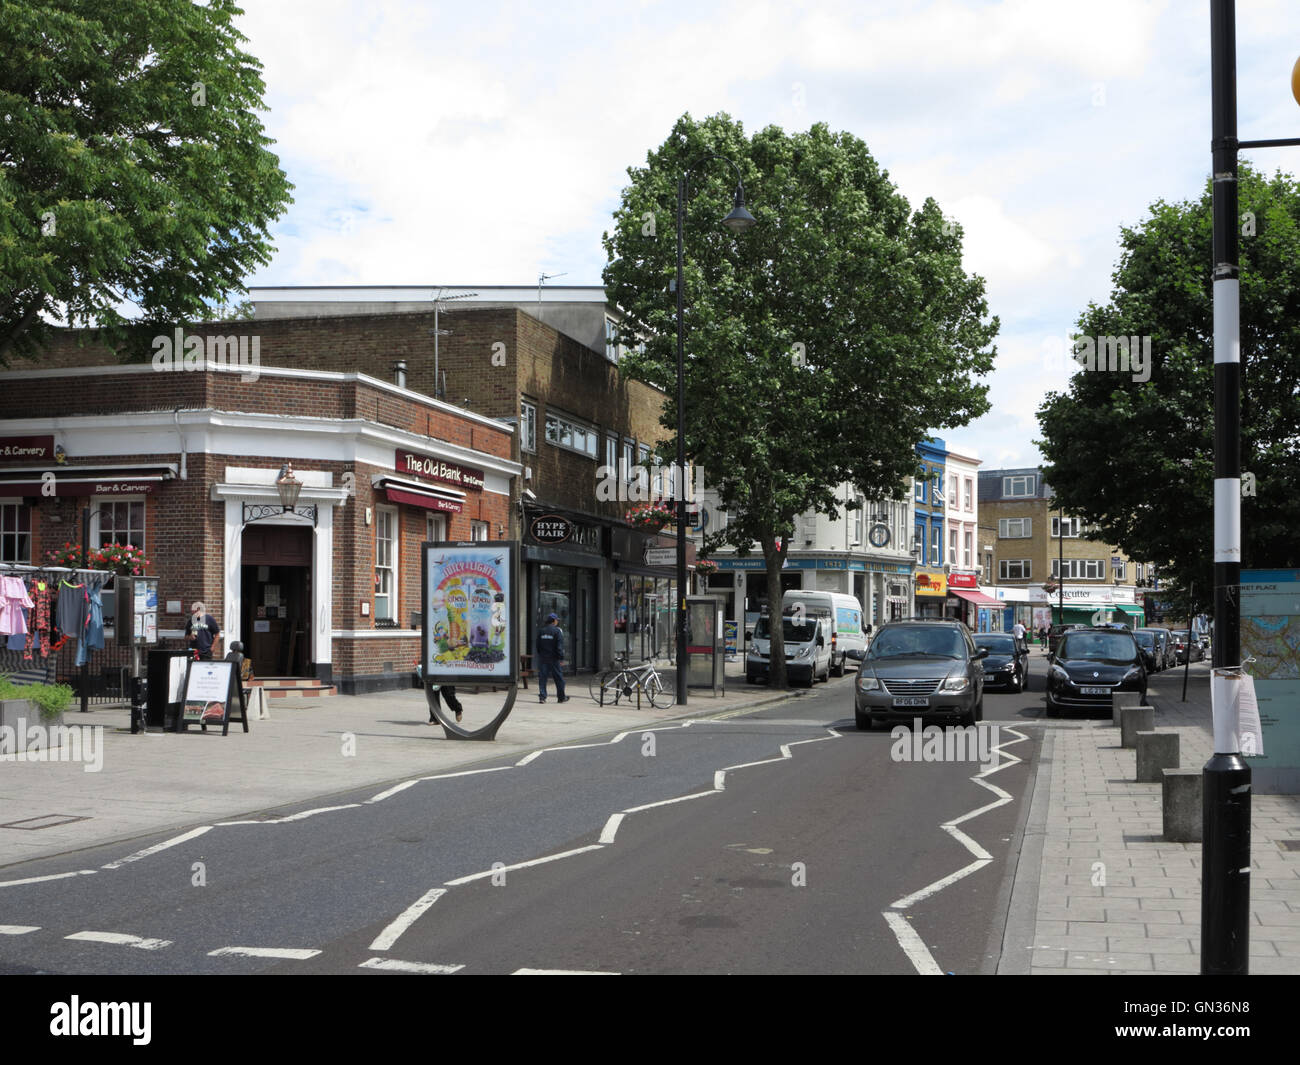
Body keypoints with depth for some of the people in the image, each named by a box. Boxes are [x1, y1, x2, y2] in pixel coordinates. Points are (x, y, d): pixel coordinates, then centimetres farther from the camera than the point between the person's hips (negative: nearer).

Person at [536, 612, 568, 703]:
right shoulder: (557, 631, -8)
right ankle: (561, 697, 14)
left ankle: (542, 696, -6)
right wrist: (561, 657, -11)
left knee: (543, 677, 4)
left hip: (543, 658, 4)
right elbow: (560, 646, -13)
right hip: (554, 658, -4)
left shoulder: (541, 631, 8)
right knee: (559, 678, 7)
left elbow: (538, 645, 12)